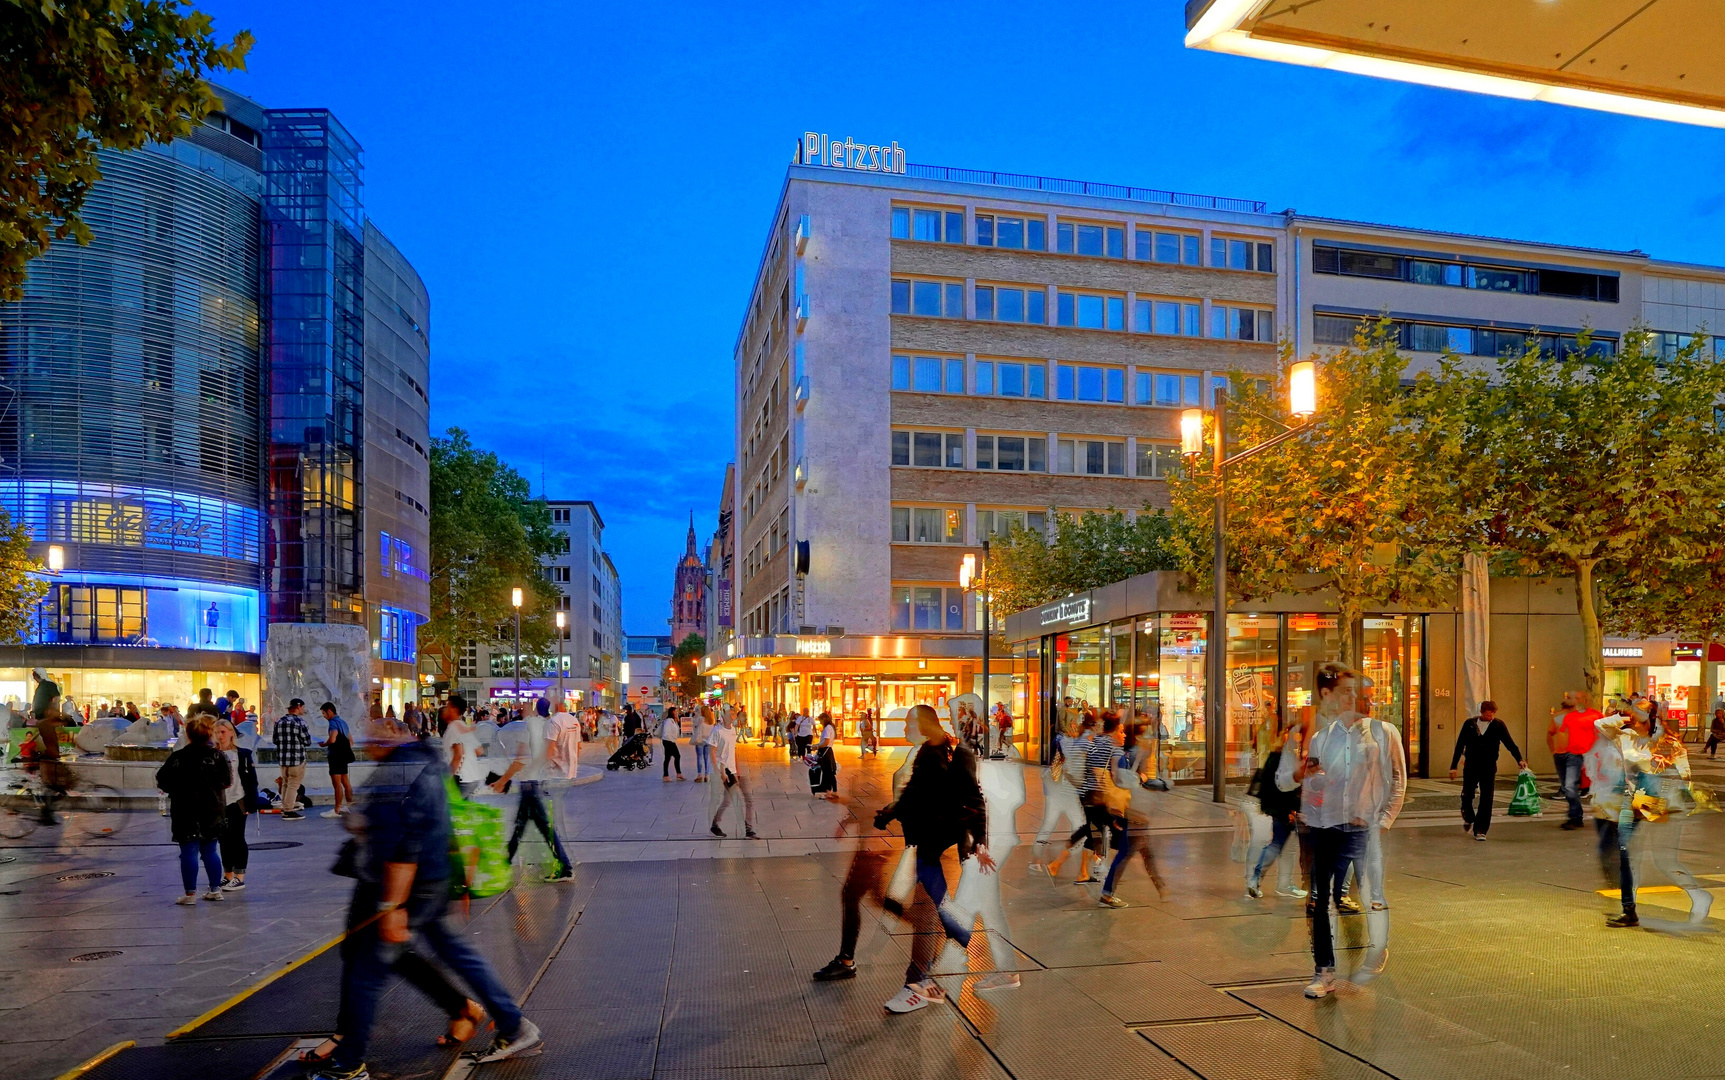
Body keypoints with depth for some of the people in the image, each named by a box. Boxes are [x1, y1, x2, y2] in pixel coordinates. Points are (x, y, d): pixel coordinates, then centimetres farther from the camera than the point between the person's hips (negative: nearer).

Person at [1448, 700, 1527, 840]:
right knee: (1466, 796, 4)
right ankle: (1469, 819, 33)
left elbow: (1510, 743, -1)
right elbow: (1460, 745, 5)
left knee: (1486, 800, -4)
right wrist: (1453, 766, 2)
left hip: (1489, 767, 0)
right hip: (1471, 766, 0)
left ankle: (1480, 831, 4)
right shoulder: (1469, 723, 1)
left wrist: (1519, 759, -19)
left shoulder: (1498, 725, 2)